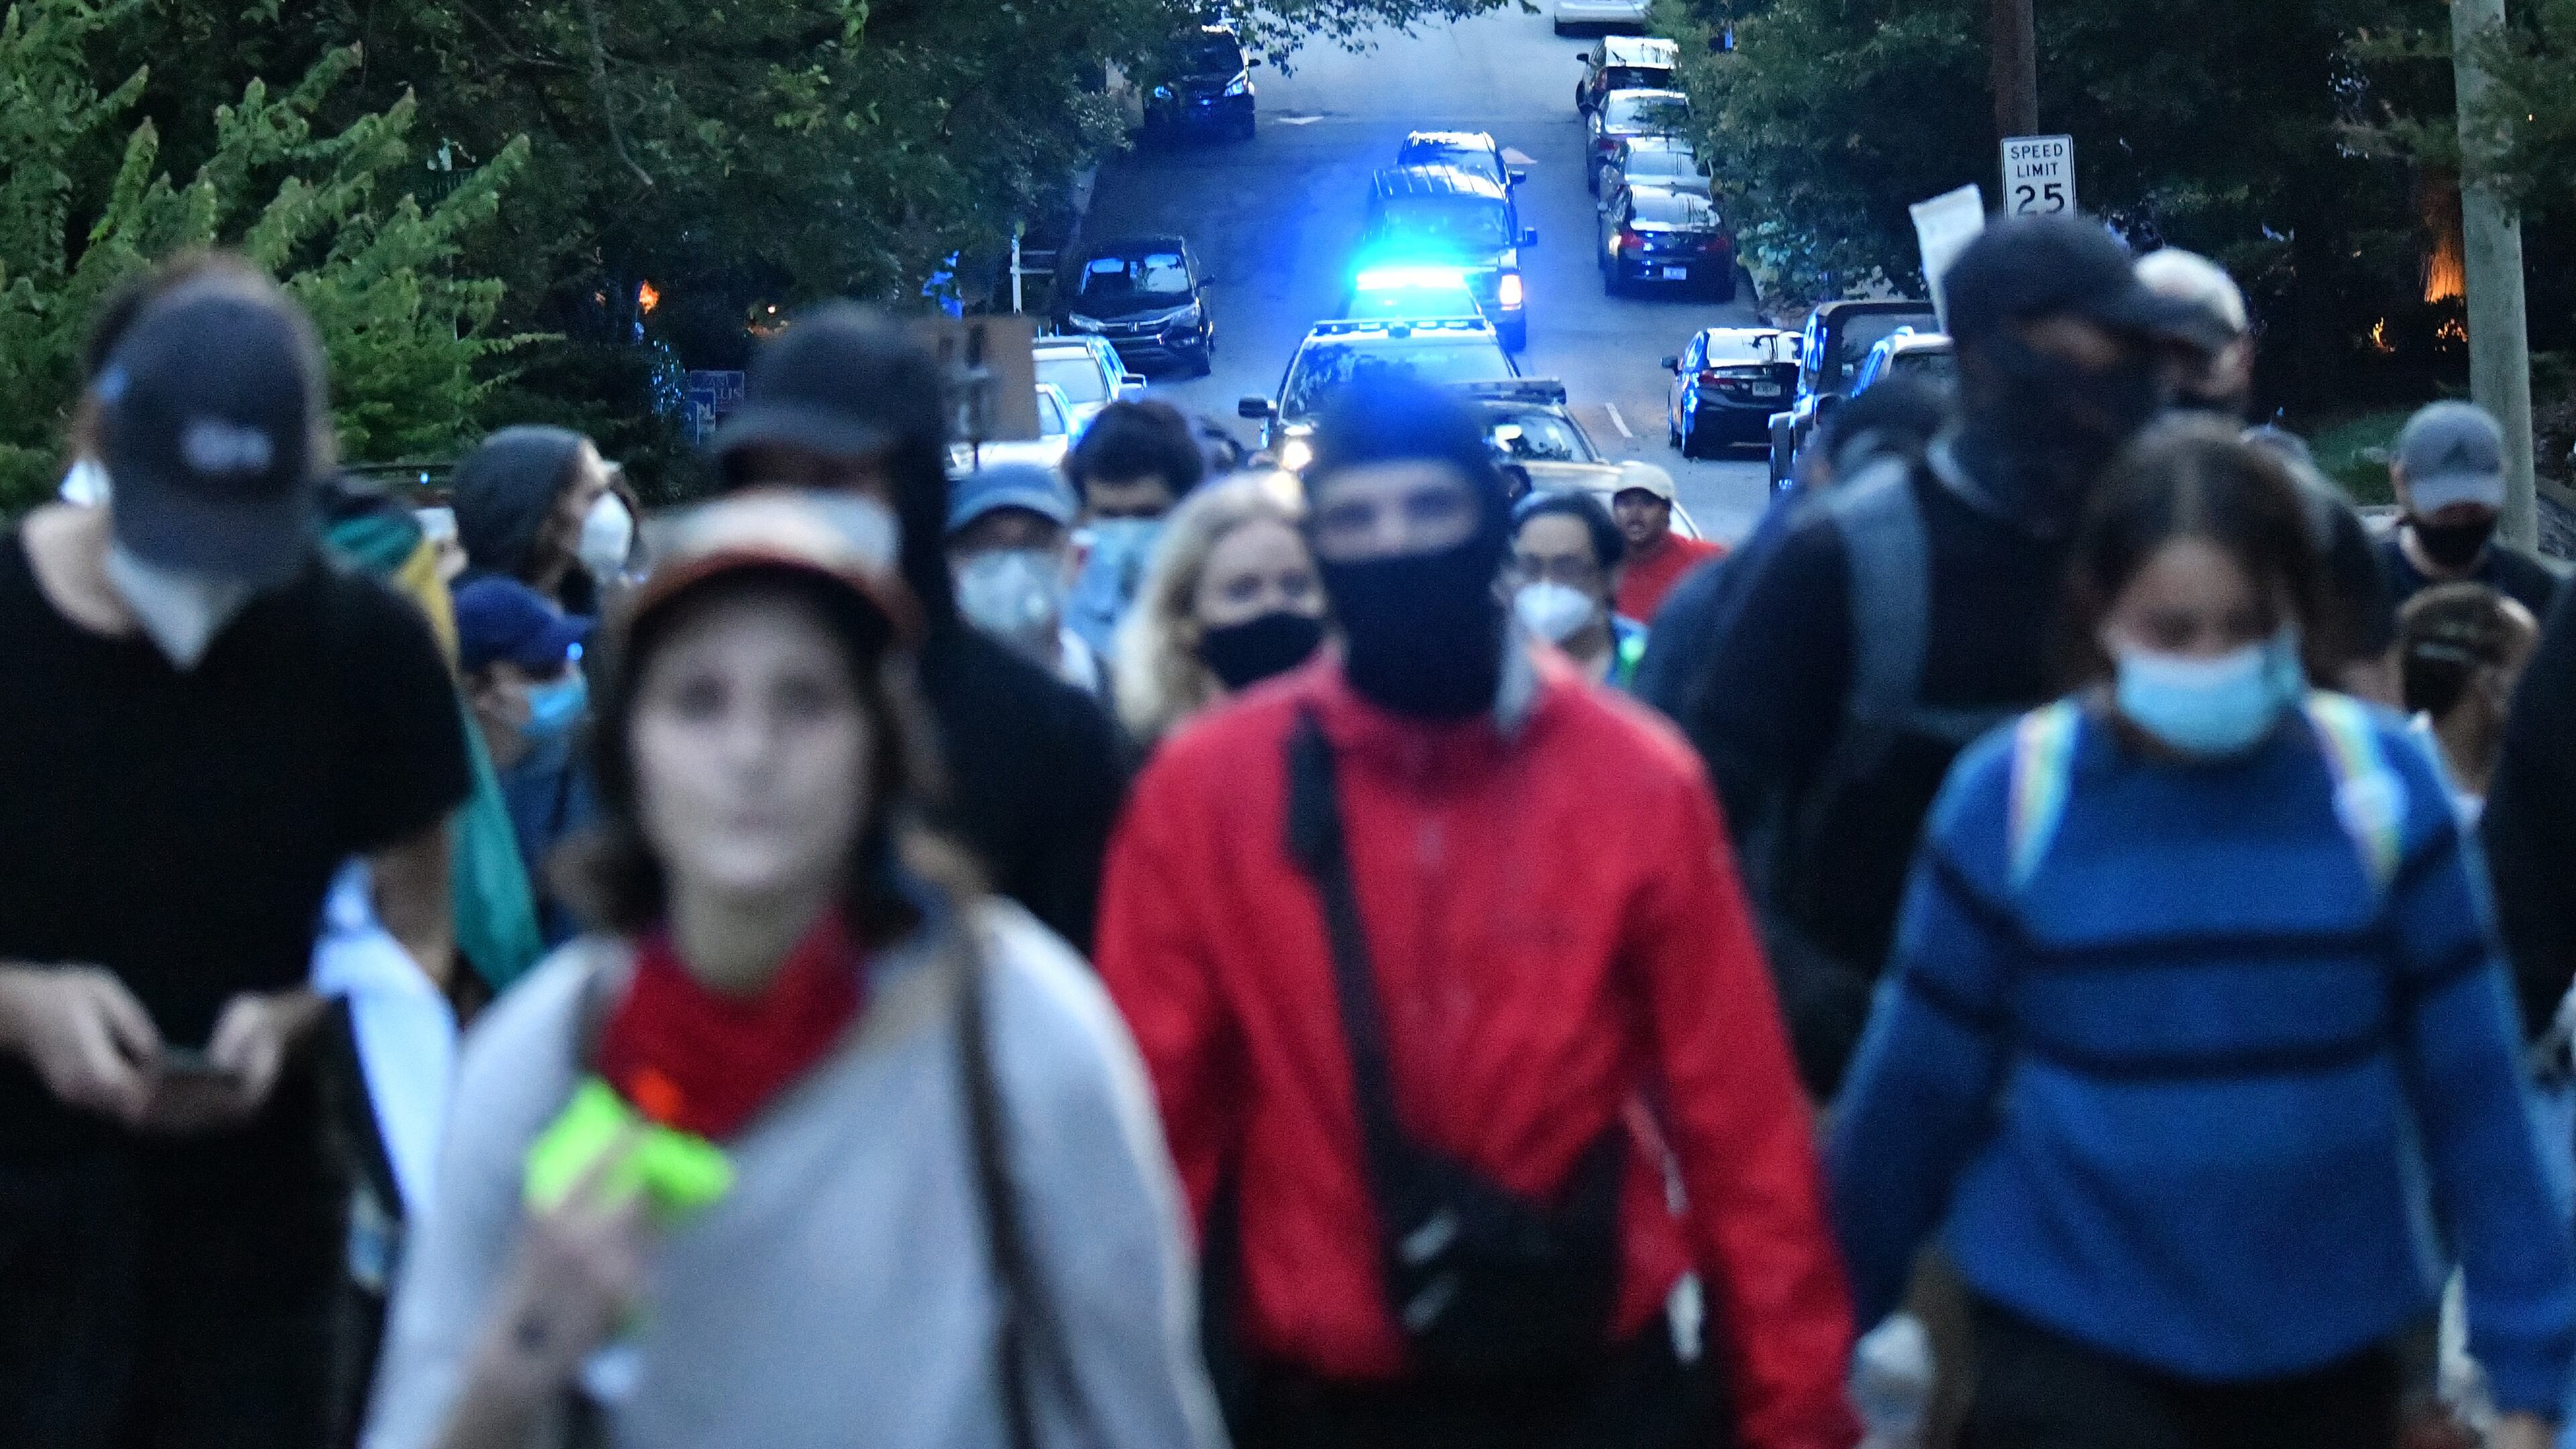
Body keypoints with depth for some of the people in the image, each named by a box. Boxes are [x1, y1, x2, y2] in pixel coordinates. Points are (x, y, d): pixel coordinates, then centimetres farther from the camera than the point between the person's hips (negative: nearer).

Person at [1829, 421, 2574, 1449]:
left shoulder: (2381, 786, -7)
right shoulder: (2008, 797, -8)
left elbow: (2471, 1085, -3)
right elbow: (1916, 1088, 0)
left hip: (2327, 1354, 2)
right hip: (2070, 1342, -2)